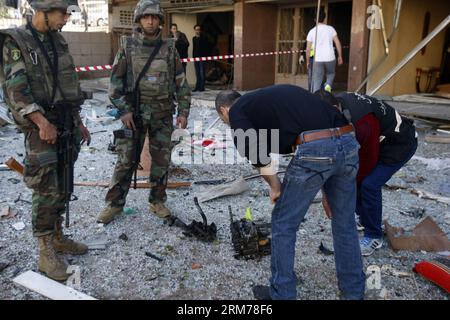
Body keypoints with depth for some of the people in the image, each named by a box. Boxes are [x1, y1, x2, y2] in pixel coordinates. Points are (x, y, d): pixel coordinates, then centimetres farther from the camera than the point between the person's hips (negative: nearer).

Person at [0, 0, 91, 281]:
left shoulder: (59, 42, 12)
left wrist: (79, 122, 16)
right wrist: (43, 123, -21)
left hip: (67, 125, 7)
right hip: (41, 128, -7)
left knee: (62, 188, 12)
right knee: (46, 191, -5)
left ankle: (57, 237, 26)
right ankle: (46, 254, 5)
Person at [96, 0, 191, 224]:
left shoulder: (169, 48, 4)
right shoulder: (127, 45, 0)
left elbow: (181, 82, 6)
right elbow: (116, 80, -1)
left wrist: (183, 111, 0)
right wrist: (124, 110, -10)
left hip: (163, 114, 2)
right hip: (134, 112, -2)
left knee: (161, 160, 8)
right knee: (126, 160, 2)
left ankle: (157, 201, 24)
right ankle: (114, 204, 15)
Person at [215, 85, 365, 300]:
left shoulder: (238, 110, 13)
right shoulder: (275, 94, 32)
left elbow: (254, 152, -7)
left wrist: (274, 185, 9)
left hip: (315, 149, -7)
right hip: (347, 142, 7)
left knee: (284, 224, 13)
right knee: (345, 223, 22)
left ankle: (281, 294, 26)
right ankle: (354, 290, 37)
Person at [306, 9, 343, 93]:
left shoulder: (312, 31, 3)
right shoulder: (330, 29, 3)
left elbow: (308, 49, 2)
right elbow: (338, 43, 0)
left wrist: (308, 61, 13)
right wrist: (340, 56, 10)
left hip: (317, 59, 0)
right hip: (330, 58, 1)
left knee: (317, 81, 4)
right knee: (331, 74, 26)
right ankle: (328, 85, -1)